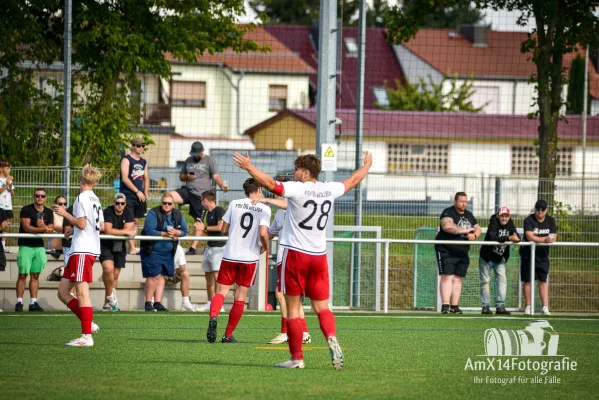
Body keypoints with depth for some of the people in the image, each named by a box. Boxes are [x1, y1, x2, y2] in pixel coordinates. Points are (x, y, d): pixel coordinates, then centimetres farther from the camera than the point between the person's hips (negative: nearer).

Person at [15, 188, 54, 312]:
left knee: (35, 275, 5)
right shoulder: (26, 210, -6)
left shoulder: (48, 212, 11)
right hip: (26, 245, -5)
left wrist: (44, 226, -18)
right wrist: (43, 229, -21)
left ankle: (33, 302, 7)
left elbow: (50, 229, 4)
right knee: (23, 275, -7)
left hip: (39, 246, 5)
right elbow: (26, 227, -15)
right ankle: (19, 302, -5)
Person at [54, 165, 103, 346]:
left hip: (82, 250, -10)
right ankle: (88, 324, 8)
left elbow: (81, 223, -17)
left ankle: (86, 336, -13)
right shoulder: (95, 199, 18)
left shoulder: (83, 198, -10)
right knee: (63, 292, 11)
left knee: (82, 292, -11)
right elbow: (101, 226, 22)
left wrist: (65, 213, -5)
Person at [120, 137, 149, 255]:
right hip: (128, 195, -7)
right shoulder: (126, 160, -6)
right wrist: (137, 191, -15)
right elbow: (125, 178, -14)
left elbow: (146, 178, 22)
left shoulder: (143, 162, 17)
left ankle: (133, 246, 11)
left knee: (136, 222, 7)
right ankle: (132, 247, -19)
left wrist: (145, 193, 6)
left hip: (140, 196, 7)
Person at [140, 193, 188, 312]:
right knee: (154, 276, -11)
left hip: (168, 252, 6)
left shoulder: (178, 215, 5)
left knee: (161, 276, 6)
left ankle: (158, 303, 11)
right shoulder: (153, 214, -13)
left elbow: (184, 231, 8)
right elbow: (149, 231, -21)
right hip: (152, 251, -6)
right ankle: (148, 303, -2)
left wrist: (175, 232, -14)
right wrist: (165, 234, -22)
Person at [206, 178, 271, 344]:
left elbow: (224, 230, 5)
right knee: (240, 297, 8)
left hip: (230, 256, 1)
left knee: (221, 292, 4)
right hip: (250, 258, -1)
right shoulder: (264, 209, -4)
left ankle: (213, 317, -27)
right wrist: (265, 247, 5)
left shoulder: (234, 204, 3)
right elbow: (263, 233, -15)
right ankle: (228, 335, 11)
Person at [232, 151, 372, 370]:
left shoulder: (296, 189, -11)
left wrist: (248, 166, -19)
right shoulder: (329, 190, 7)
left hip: (295, 254, -5)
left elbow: (270, 183, -24)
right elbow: (352, 180, 25)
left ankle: (296, 357, 2)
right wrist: (366, 166, 44)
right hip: (319, 256, 5)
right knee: (321, 306, 8)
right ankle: (332, 338, -20)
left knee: (293, 308, 2)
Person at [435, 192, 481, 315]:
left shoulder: (469, 215, 15)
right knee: (447, 277, -13)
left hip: (462, 253, 7)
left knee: (458, 278, 4)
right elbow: (447, 226, -29)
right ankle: (445, 306, -17)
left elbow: (477, 229, 19)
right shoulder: (448, 213, -10)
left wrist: (474, 235, -7)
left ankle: (454, 307, 6)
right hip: (446, 252, -7)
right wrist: (464, 230, -18)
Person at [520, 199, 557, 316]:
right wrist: (544, 239, -32)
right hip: (528, 253, -3)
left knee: (543, 280, -2)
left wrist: (536, 239, -24)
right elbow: (529, 236, -23)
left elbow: (554, 237, -8)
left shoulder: (550, 221, 2)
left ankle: (545, 307, -4)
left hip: (542, 254, 3)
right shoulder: (529, 220, -10)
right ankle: (528, 306, 9)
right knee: (527, 280, 2)